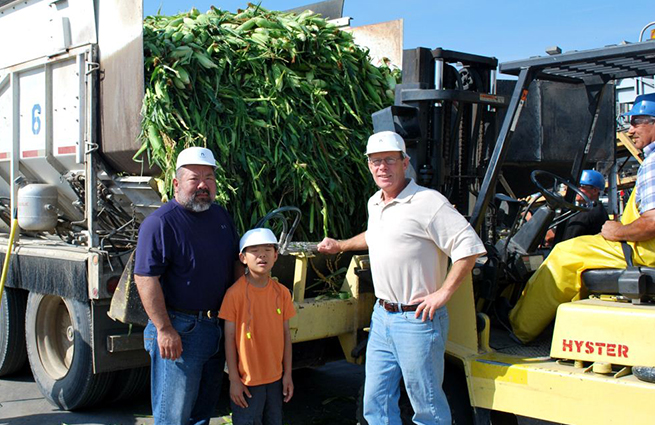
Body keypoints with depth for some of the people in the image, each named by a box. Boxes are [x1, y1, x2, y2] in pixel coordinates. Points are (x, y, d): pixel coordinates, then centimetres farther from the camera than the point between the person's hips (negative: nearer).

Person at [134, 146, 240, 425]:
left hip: (218, 328, 7)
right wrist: (164, 329, -21)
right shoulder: (160, 222, -14)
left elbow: (237, 262, 20)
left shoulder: (221, 216, 10)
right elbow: (145, 278, -19)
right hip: (179, 331, -7)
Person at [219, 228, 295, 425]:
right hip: (247, 381, -4)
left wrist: (287, 374, 6)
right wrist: (234, 379, -9)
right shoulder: (235, 294, -12)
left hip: (275, 379, 4)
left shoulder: (282, 292, 0)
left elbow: (286, 334, 6)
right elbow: (229, 338, -9)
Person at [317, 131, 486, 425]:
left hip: (417, 320, -8)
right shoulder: (375, 203, 12)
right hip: (382, 316, 8)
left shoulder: (427, 202, -14)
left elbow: (469, 246, -19)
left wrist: (443, 293, -19)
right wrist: (341, 246, 36)